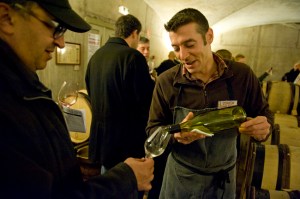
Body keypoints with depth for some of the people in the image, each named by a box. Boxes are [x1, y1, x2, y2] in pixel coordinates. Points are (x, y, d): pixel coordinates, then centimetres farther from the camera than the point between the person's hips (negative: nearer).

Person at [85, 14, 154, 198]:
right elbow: (147, 98, -17)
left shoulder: (96, 56, 6)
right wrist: (153, 82, 2)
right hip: (127, 136, -7)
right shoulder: (133, 56, -18)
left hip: (101, 132, 8)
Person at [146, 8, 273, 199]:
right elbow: (153, 129, -7)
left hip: (224, 178, 1)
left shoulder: (242, 75, -12)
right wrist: (175, 134, -28)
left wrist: (264, 127, -22)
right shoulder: (166, 81, -14)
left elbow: (264, 113, 1)